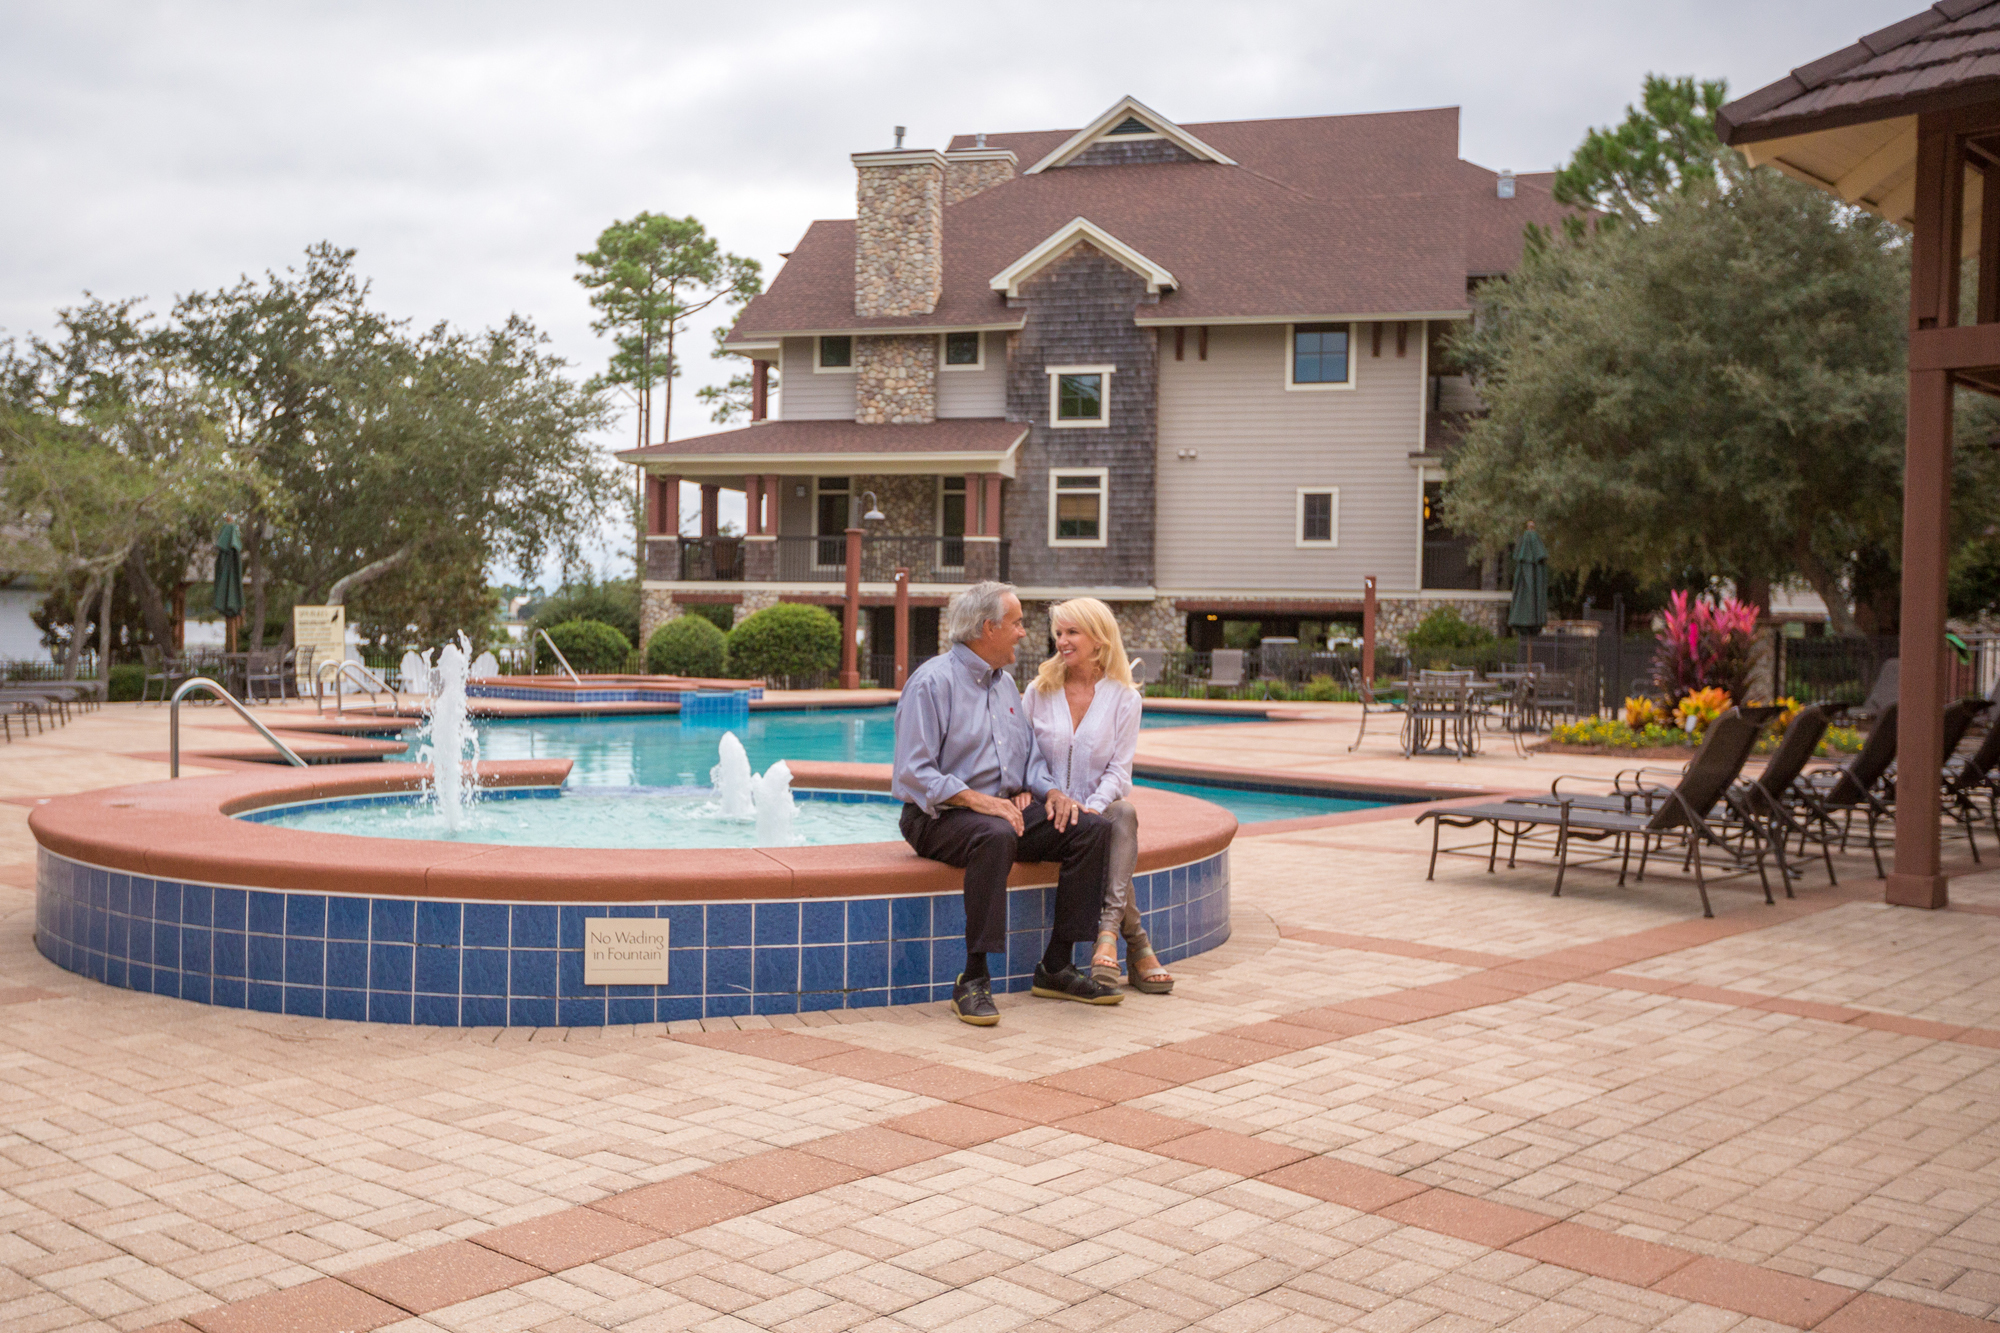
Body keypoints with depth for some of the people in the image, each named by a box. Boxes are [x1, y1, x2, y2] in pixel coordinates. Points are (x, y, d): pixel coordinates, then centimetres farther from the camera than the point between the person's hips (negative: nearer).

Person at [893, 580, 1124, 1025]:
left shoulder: (1004, 683, 17)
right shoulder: (932, 682, -9)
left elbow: (1029, 755, 20)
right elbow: (914, 773, -16)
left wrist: (1050, 790, -2)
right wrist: (976, 799, -27)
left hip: (1007, 808, 8)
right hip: (942, 817, -8)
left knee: (1093, 828, -12)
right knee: (995, 835, -40)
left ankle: (1057, 967, -8)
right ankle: (973, 979, -34)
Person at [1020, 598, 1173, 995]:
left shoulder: (1124, 697, 4)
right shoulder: (1039, 692, 7)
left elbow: (1119, 769, -1)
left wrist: (1093, 807, -20)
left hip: (1101, 806, 0)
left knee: (1124, 812, -35)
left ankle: (1108, 932, -44)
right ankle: (1137, 945, -32)